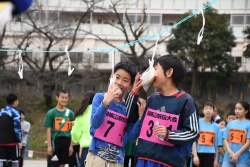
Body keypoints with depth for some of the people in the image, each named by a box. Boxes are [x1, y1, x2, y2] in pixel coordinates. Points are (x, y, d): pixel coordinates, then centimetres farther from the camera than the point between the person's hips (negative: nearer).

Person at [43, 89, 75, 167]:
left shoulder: (70, 113, 7)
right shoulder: (51, 113, -1)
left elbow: (72, 131, 9)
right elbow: (49, 130, -2)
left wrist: (71, 145, 5)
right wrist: (49, 145, -8)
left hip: (66, 141, 3)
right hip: (55, 141, -3)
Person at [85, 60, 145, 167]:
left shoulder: (130, 107, 6)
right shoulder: (100, 97, 0)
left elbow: (131, 138, 3)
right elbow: (95, 123, -14)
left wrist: (141, 117, -9)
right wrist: (106, 101, -25)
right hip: (97, 156, -3)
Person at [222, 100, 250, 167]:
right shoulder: (230, 124, 11)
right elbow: (225, 140, 8)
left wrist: (237, 154, -11)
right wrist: (230, 152, -9)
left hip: (243, 159, -3)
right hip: (228, 157, 3)